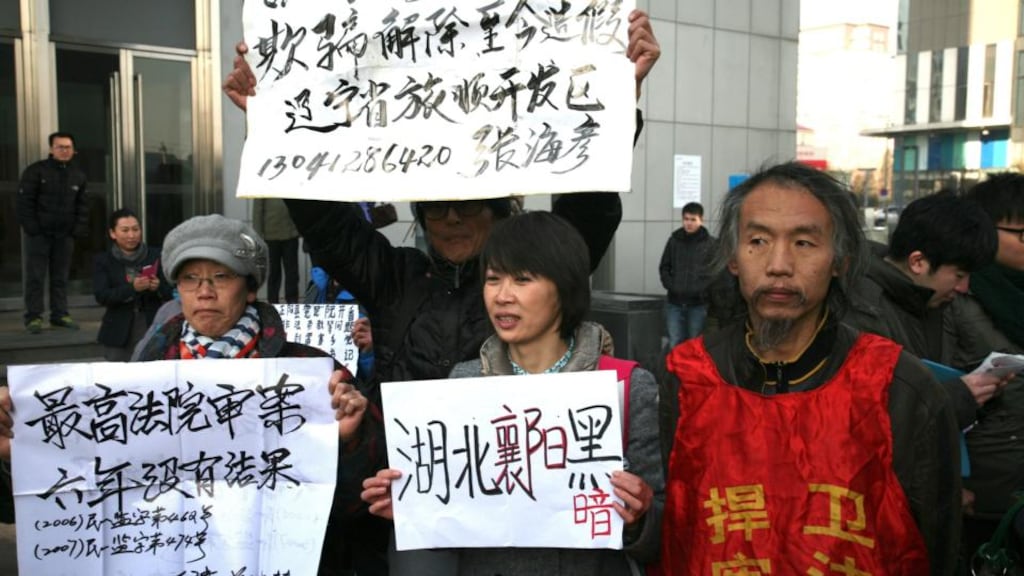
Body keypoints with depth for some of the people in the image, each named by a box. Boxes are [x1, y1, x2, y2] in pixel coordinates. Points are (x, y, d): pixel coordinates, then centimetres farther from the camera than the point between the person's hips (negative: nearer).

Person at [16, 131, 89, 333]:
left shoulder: (78, 175, 9)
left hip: (65, 235, 4)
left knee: (61, 277, 7)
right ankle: (33, 317, 2)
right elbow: (24, 201, -6)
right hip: (39, 233, -4)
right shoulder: (35, 171, -4)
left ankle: (60, 314, 14)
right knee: (35, 277, -2)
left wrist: (79, 229, 1)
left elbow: (82, 205, 12)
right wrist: (31, 227, -13)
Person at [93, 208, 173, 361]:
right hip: (120, 335, 0)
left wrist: (158, 287, -16)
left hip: (154, 330, 0)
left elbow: (171, 293, 7)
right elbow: (101, 296, -6)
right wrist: (132, 288, -21)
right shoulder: (102, 261, 6)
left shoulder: (156, 256, 8)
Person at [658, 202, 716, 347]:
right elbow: (664, 267, 13)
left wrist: (700, 290, -12)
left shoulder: (711, 243, -1)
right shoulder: (674, 240, 8)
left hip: (699, 304, -2)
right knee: (674, 345, 3)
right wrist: (671, 286, -1)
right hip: (674, 303, 2)